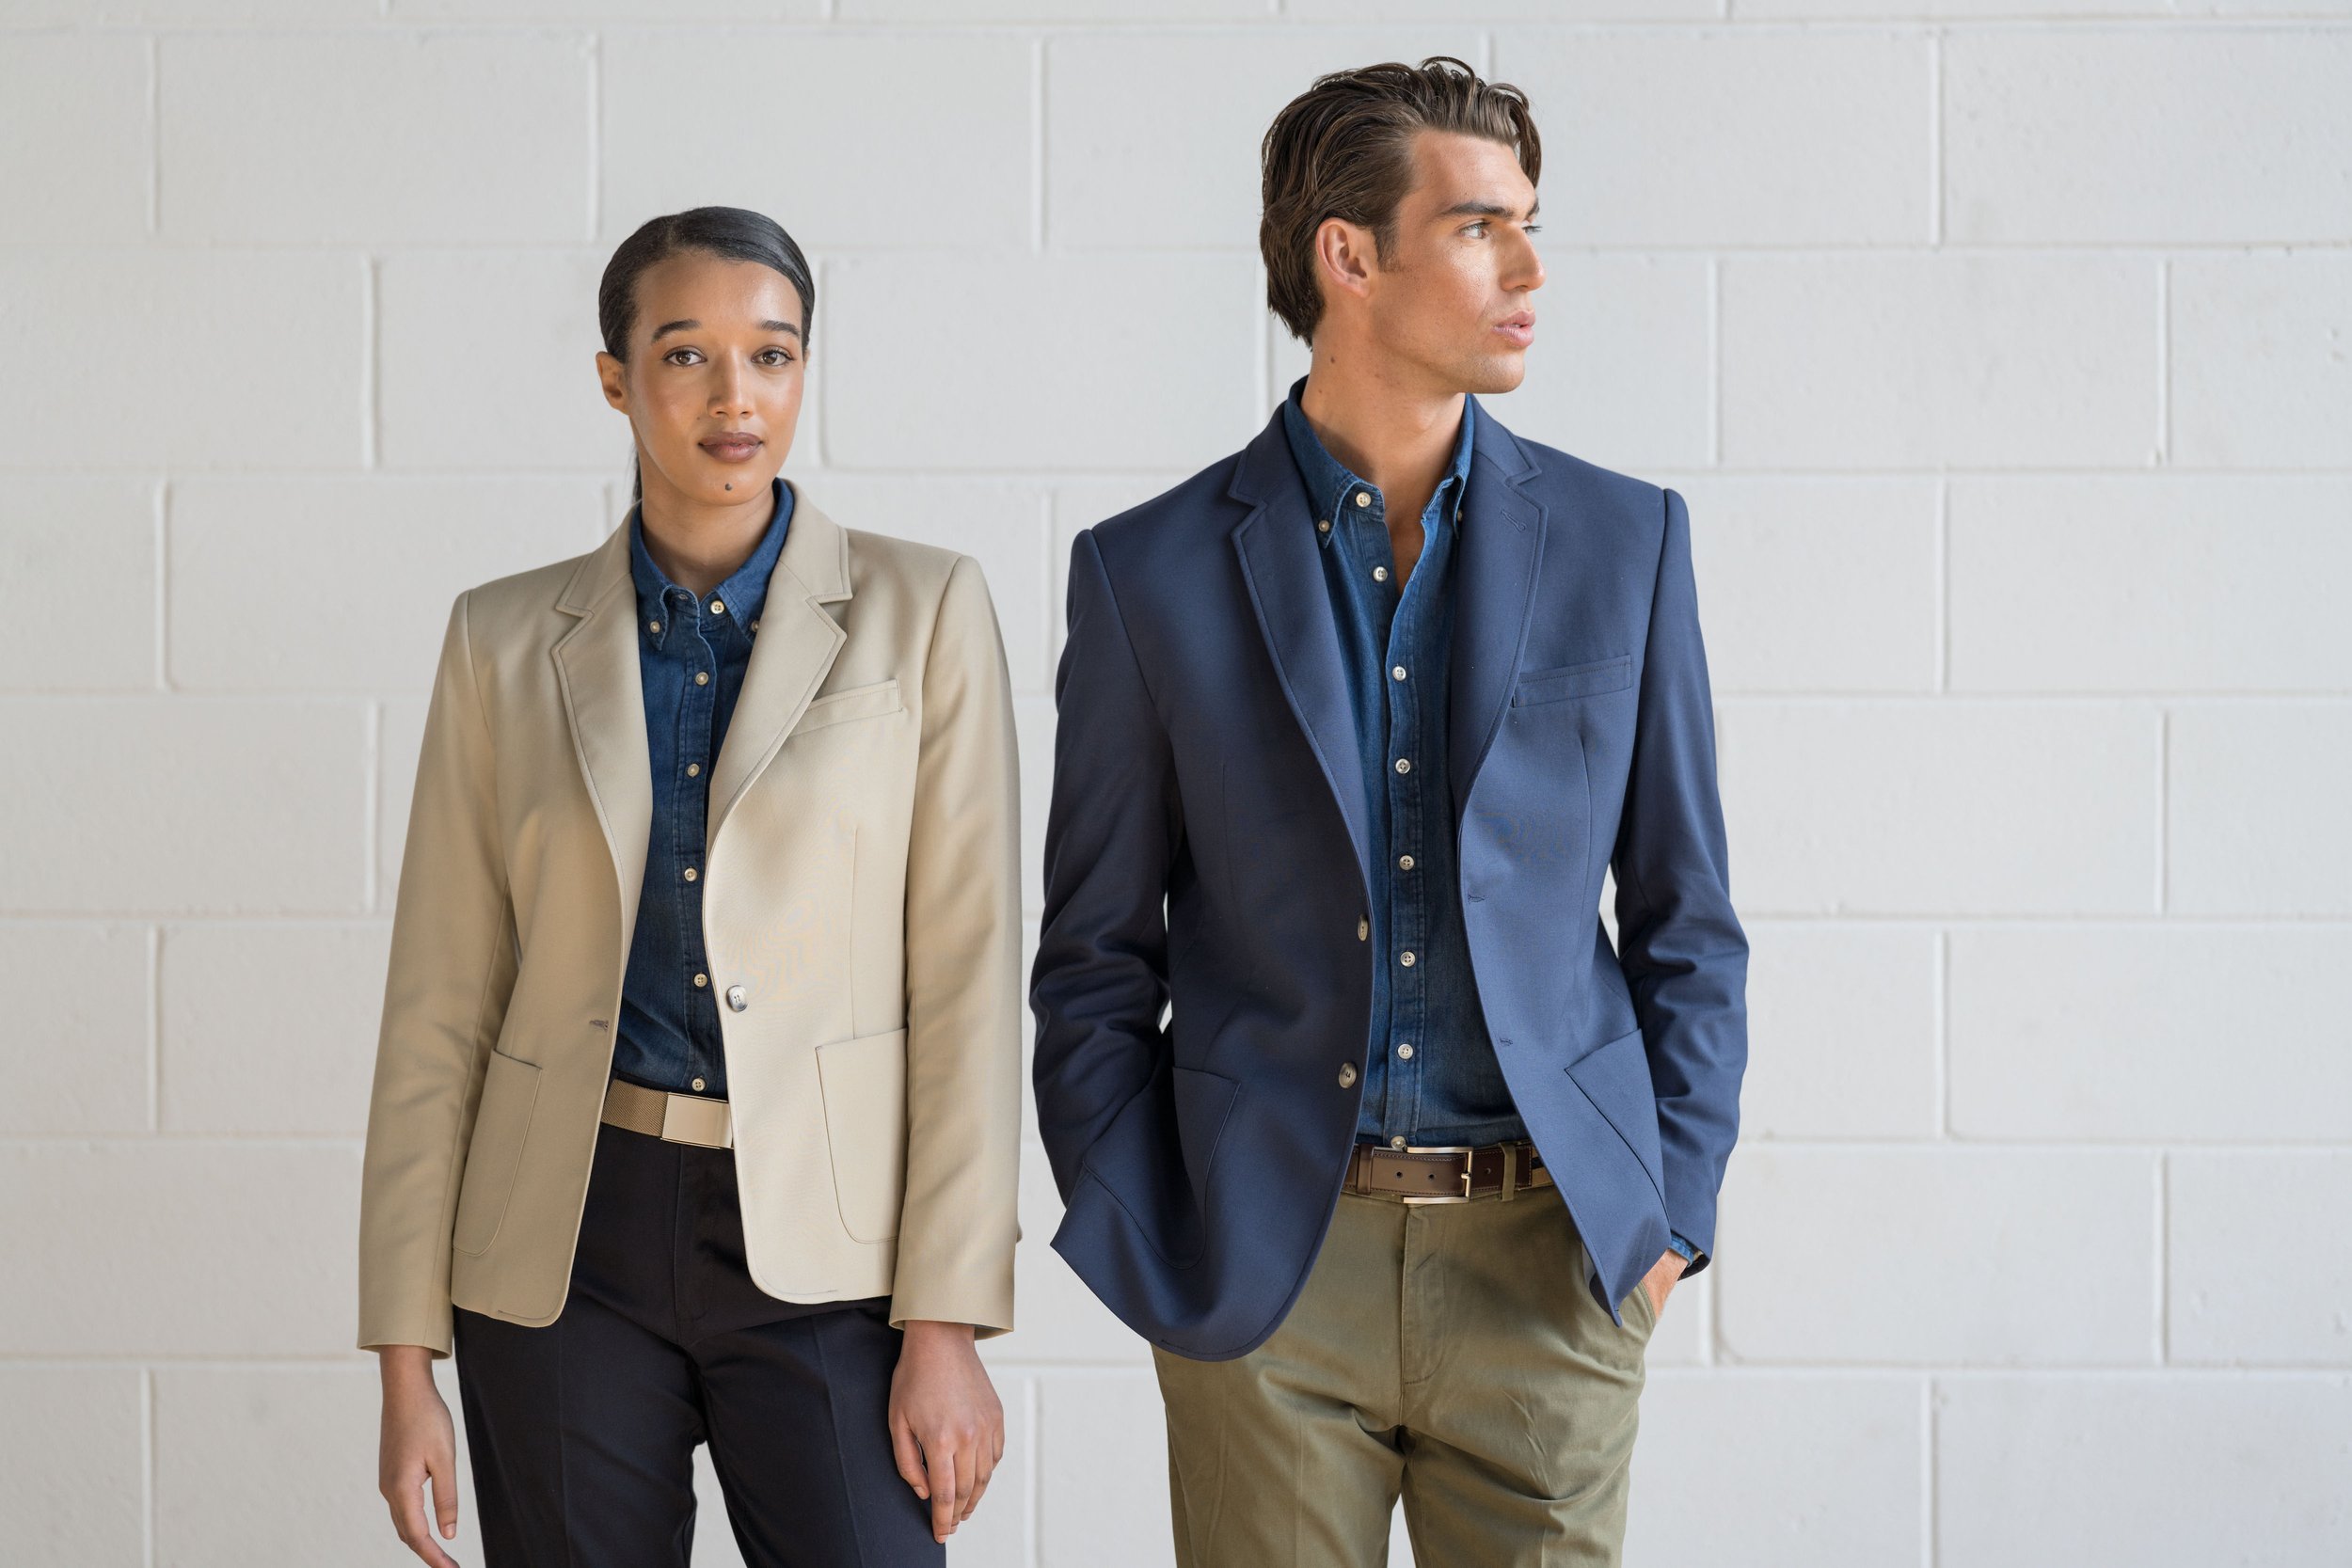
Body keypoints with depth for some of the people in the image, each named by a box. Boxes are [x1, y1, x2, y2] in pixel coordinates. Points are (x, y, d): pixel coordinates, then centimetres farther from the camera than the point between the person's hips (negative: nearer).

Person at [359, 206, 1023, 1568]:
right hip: (570, 1249, 2)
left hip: (823, 1249, -1)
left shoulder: (924, 613, 1)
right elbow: (442, 1006, 7)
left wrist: (947, 1322, -8)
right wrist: (407, 1360, 3)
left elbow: (967, 982, -2)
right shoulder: (507, 640, 6)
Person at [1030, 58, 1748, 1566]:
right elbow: (1096, 969, 6)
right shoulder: (1154, 574, 1)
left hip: (1552, 1262, 1)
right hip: (1262, 1271, -1)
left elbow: (1685, 922, 9)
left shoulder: (1623, 540, 5)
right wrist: (1143, 1254, -1)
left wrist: (1674, 1215, 2)